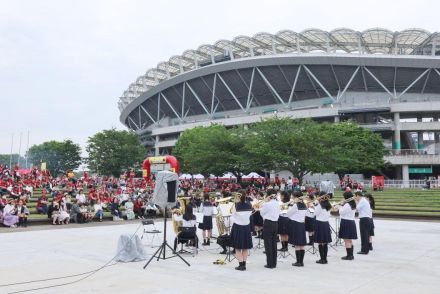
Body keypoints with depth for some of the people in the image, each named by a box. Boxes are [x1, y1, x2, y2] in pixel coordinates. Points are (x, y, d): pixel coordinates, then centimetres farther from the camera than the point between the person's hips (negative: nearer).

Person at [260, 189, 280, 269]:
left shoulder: (267, 204, -16)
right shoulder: (277, 204, 4)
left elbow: (261, 213, -3)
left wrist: (266, 201, -3)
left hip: (268, 223, -7)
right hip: (275, 223, 7)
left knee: (268, 244, 1)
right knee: (274, 243, 12)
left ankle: (270, 264, 3)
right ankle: (274, 263, 18)